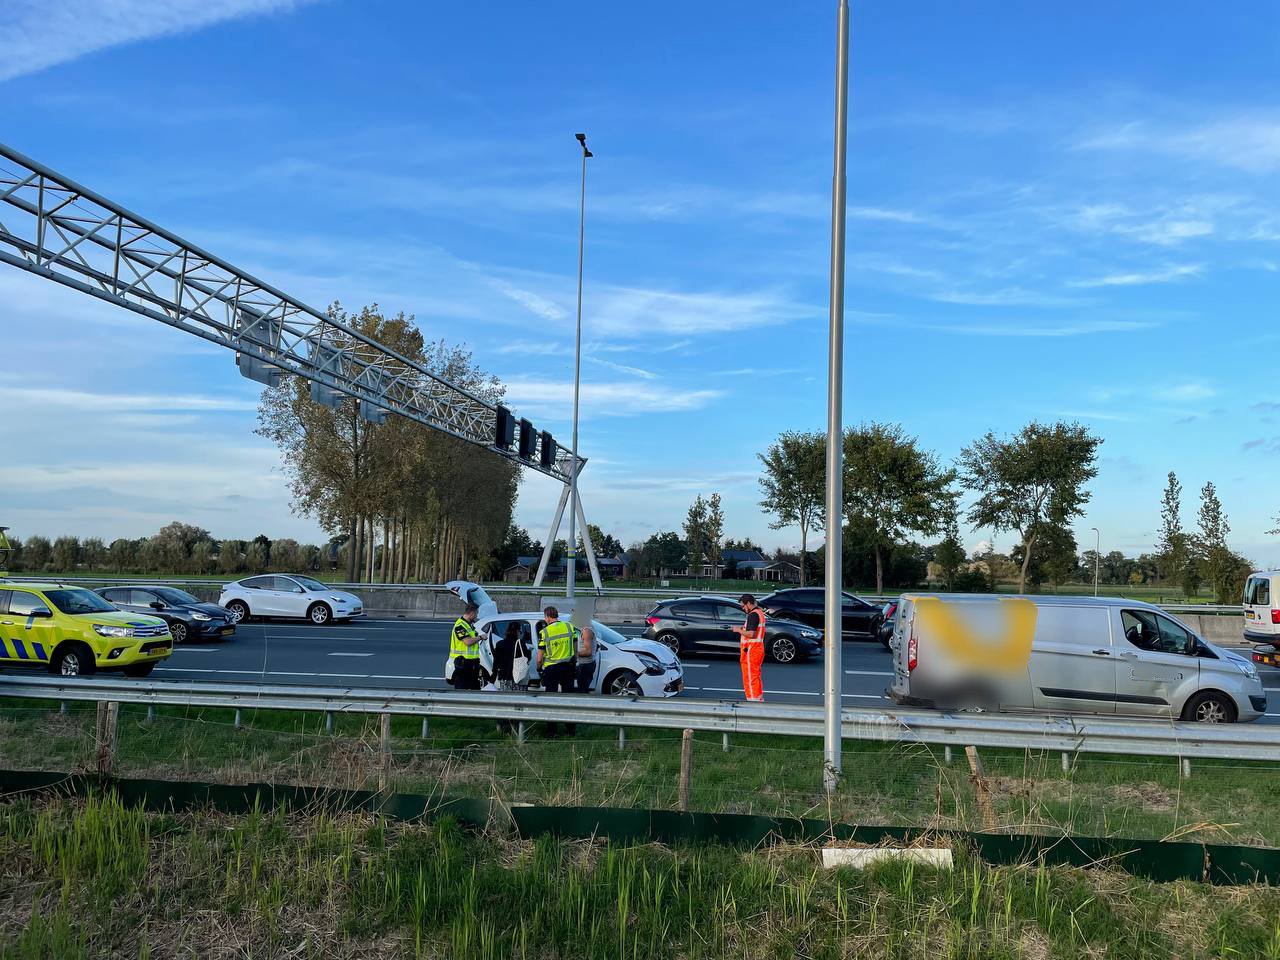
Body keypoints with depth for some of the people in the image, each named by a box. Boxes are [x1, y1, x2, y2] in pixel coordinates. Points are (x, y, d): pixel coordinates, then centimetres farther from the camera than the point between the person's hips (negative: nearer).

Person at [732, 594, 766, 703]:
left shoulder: (753, 615, -18)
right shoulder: (759, 612, 14)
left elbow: (751, 634, -26)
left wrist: (739, 630, -13)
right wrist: (744, 628, 16)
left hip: (751, 650, -10)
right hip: (758, 648, 10)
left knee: (750, 677, -5)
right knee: (756, 676, 19)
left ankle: (753, 699, -4)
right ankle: (759, 699, 26)